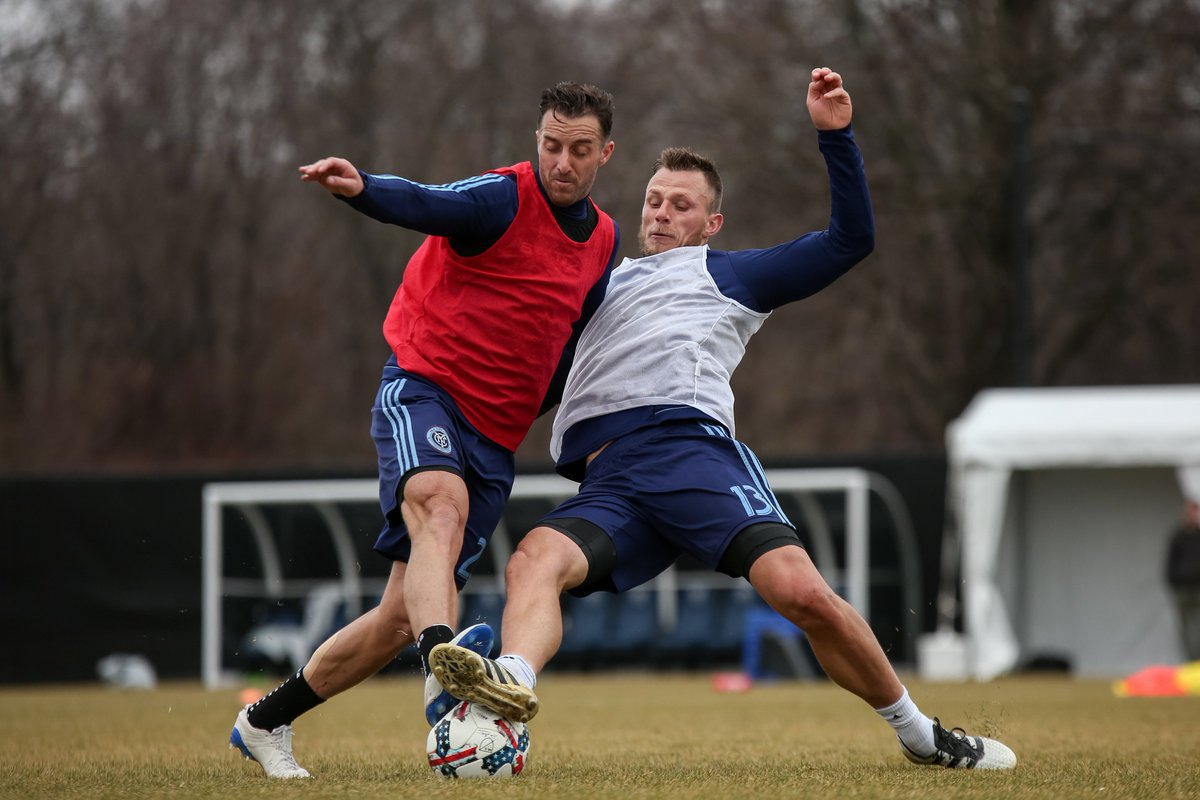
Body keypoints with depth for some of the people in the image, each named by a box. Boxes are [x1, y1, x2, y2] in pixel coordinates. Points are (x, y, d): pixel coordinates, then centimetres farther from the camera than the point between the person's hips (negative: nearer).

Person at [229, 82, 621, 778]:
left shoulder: (604, 242, 13)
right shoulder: (505, 199, -8)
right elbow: (427, 205, -30)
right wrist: (361, 189, -50)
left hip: (495, 444, 6)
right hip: (425, 388, -6)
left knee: (406, 615, 2)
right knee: (441, 505, -38)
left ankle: (266, 722, 17)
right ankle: (444, 668, -62)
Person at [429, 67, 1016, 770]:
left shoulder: (724, 273, 25)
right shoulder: (606, 282, 38)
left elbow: (852, 238, 18)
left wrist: (834, 133, 10)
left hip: (690, 444, -3)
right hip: (607, 481, 3)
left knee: (801, 591, -24)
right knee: (534, 561, -30)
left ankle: (918, 732, -7)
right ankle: (514, 682, -58)